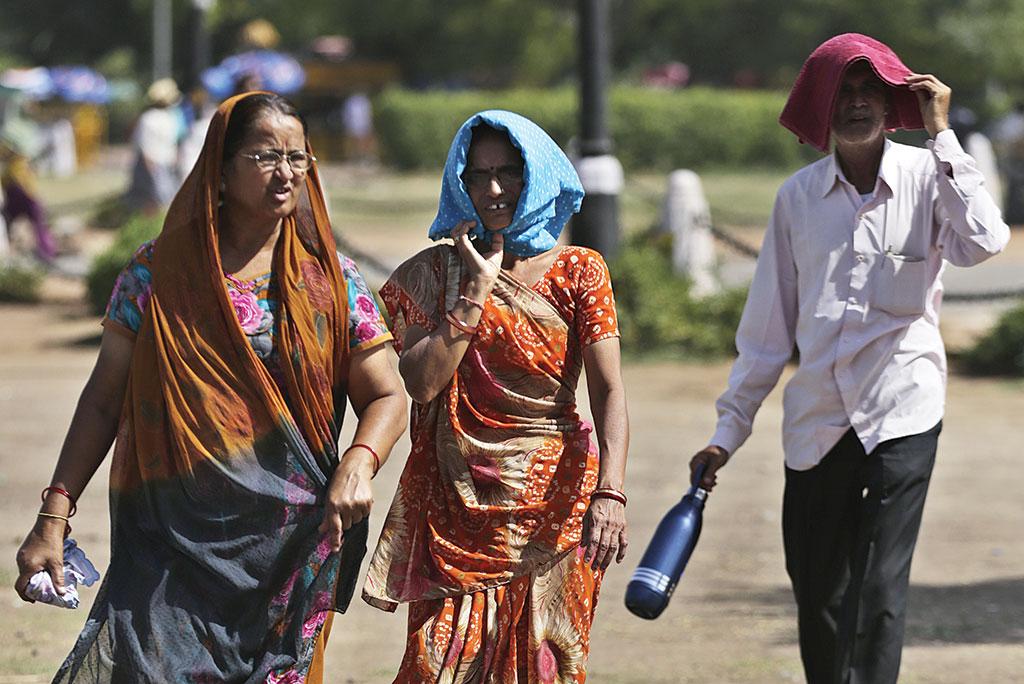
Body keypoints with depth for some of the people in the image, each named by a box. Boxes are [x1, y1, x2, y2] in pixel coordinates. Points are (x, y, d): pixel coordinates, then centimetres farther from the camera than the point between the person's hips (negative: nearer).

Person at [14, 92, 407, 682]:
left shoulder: (332, 281, 5)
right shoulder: (158, 273, 2)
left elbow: (386, 397, 6)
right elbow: (104, 400, 4)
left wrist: (359, 463, -16)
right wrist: (54, 515, -3)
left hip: (289, 548, 1)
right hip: (173, 542, -1)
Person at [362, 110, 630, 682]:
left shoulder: (578, 272, 3)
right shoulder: (435, 272, 5)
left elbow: (609, 390, -8)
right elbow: (420, 382, -9)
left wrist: (610, 491, -23)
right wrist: (479, 287, -9)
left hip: (554, 503, 0)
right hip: (459, 505, 0)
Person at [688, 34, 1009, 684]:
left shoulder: (928, 177, -3)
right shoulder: (798, 196, 5)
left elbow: (983, 241, -25)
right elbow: (768, 324, 10)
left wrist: (942, 134, -20)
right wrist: (730, 429, 9)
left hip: (901, 411, -4)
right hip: (816, 422, 4)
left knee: (880, 587, -11)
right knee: (817, 594, 8)